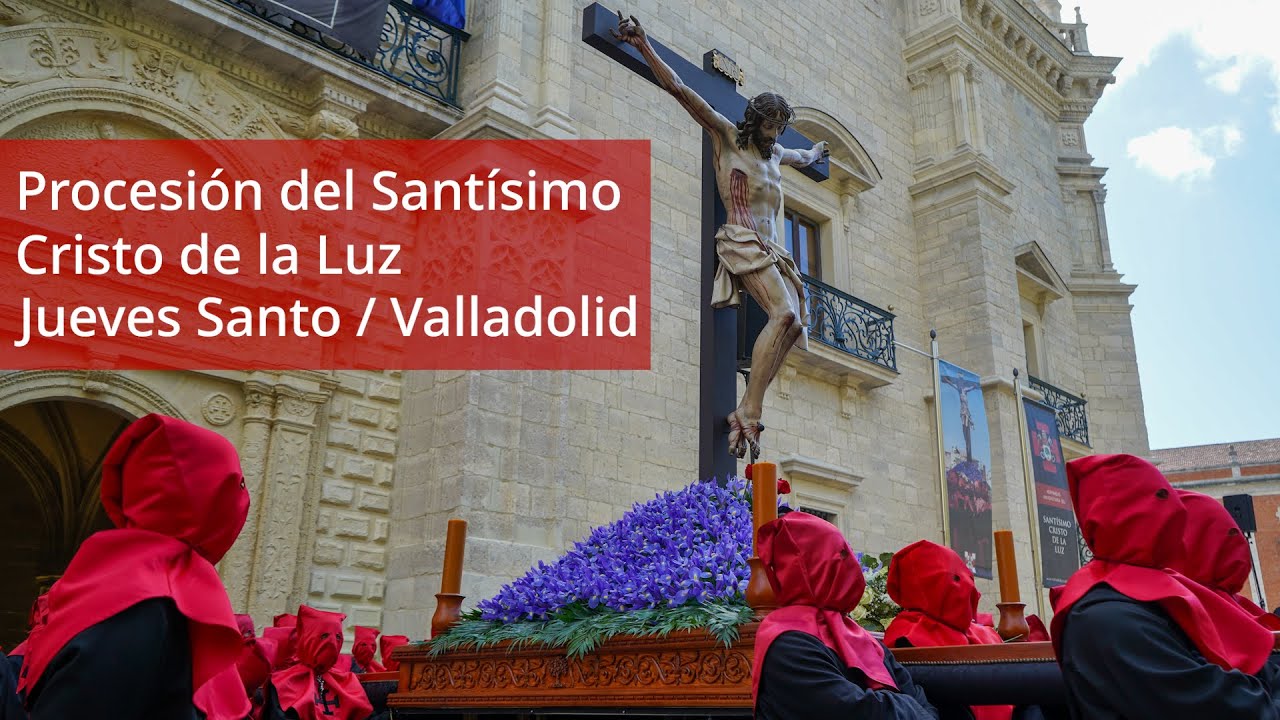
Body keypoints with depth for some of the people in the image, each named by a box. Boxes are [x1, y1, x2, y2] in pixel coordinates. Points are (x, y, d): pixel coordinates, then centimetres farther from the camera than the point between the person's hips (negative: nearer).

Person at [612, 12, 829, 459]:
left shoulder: (774, 153, 25)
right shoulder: (725, 134, 6)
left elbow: (801, 159, 52)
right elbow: (678, 89, 0)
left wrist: (816, 152, 70)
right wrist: (642, 44, -4)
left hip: (771, 250, 8)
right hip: (742, 242, -8)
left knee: (793, 324, -14)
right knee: (785, 313, -28)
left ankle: (747, 412, -18)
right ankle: (748, 413, -29)